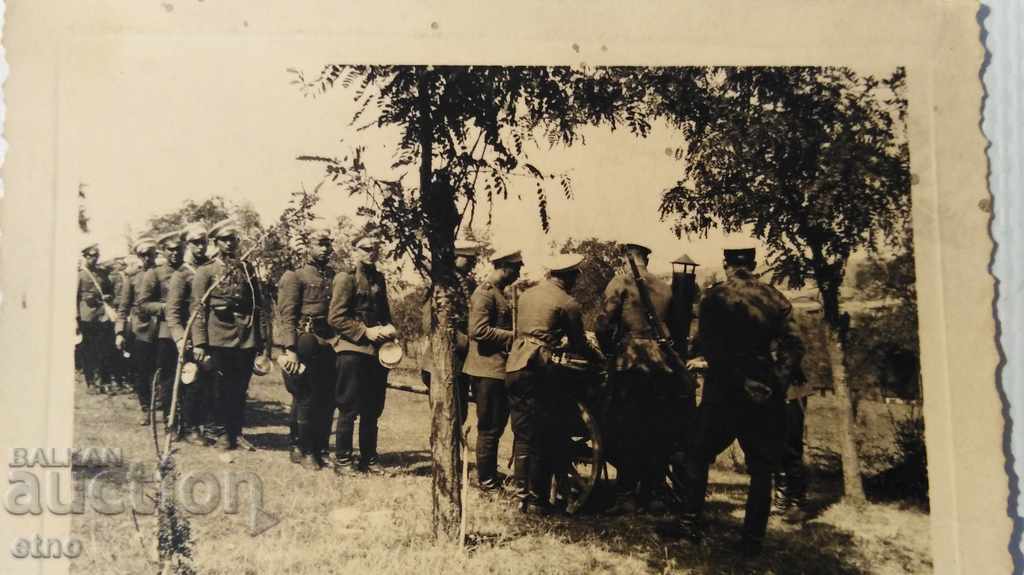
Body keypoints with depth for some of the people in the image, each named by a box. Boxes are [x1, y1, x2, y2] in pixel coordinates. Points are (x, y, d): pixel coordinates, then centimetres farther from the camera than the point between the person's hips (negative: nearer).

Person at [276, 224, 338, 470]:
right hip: (305, 346, -6)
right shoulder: (296, 276, -2)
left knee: (327, 399, 7)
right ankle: (303, 450, 10)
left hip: (328, 346, 6)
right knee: (306, 399, -1)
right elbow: (287, 315, -8)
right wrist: (290, 349, -16)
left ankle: (319, 448, 18)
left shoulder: (334, 276, 15)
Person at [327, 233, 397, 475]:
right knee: (349, 408, -1)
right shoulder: (346, 278, -7)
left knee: (373, 409, 12)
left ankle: (369, 458, 23)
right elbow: (335, 318, -11)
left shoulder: (379, 278, 14)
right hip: (352, 350, -7)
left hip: (378, 351, 7)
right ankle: (343, 460, 9)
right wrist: (366, 332, -16)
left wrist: (388, 328, 2)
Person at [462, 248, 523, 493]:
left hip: (498, 369, 10)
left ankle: (490, 474, 27)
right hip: (488, 370, -10)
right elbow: (478, 331, -23)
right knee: (489, 428, -2)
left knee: (496, 425, 17)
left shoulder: (498, 292, 18)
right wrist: (513, 336, -20)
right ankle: (486, 481, 7)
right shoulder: (485, 293, -14)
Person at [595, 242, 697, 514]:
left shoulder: (620, 283, -3)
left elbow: (604, 325, -9)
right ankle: (650, 493, 16)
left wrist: (609, 351, 6)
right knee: (659, 432, 11)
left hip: (631, 362, -4)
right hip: (664, 363, 5)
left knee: (627, 432, 0)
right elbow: (675, 326, 13)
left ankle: (626, 496, -1)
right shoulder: (665, 287, 12)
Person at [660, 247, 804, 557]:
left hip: (724, 390, -2)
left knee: (699, 457, 13)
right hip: (765, 395, 2)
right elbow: (793, 346, -4)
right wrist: (777, 383, -4)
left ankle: (691, 522, 12)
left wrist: (737, 378, -4)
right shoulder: (775, 298, 2)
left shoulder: (715, 296, -5)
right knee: (761, 469, 10)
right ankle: (753, 538, 11)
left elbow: (708, 345, -11)